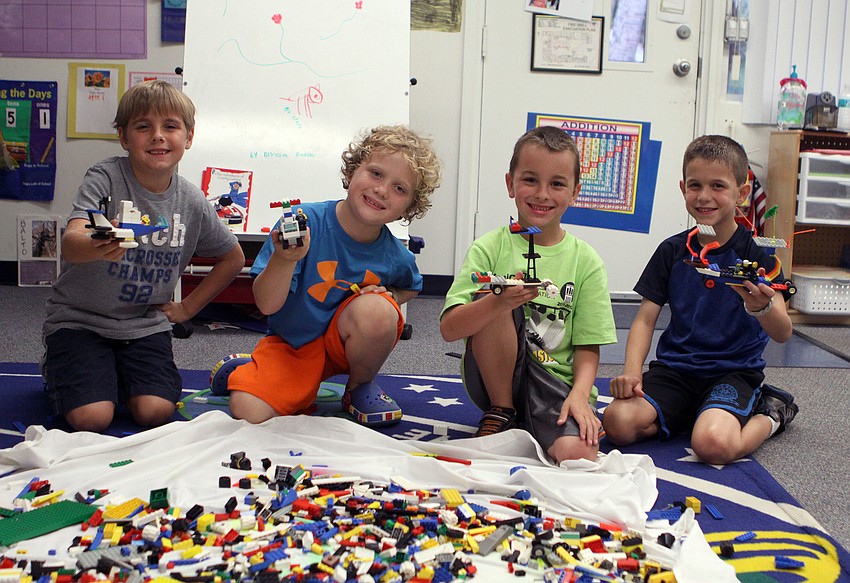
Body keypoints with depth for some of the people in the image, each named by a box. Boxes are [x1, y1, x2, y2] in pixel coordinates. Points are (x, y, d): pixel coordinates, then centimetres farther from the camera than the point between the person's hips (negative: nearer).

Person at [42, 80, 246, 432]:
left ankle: (121, 374, 17)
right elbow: (69, 244, -32)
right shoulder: (105, 178, -15)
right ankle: (61, 369, 16)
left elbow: (233, 258, 14)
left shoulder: (192, 202, -3)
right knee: (91, 419, -18)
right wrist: (99, 248, -56)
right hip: (80, 319, -3)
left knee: (156, 412, -16)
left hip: (145, 323, 3)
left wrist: (187, 307, 7)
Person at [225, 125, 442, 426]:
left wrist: (388, 296, -7)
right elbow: (267, 305, -24)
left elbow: (410, 287, 17)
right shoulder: (305, 222, -22)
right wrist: (284, 260, -43)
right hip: (292, 344, -2)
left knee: (376, 308, -30)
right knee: (248, 413, -24)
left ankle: (360, 386, 0)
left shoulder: (396, 257, -11)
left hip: (346, 344, 2)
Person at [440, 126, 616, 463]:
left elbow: (588, 347, 2)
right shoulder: (490, 248, -2)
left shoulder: (585, 260, 2)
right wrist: (500, 302, -32)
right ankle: (501, 412, -8)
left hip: (557, 381, 0)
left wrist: (580, 394, -18)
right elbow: (448, 329, -13)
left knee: (578, 454, -30)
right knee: (495, 300, -26)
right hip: (495, 378, 1)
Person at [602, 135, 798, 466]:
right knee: (618, 423, -23)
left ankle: (769, 415, 3)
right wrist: (632, 371, -14)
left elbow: (783, 334, -12)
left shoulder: (756, 253, -5)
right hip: (674, 368, 3)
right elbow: (645, 319, 4)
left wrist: (760, 307, -36)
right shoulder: (672, 251, 5)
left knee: (713, 445, -32)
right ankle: (694, 414, 5)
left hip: (734, 371, -3)